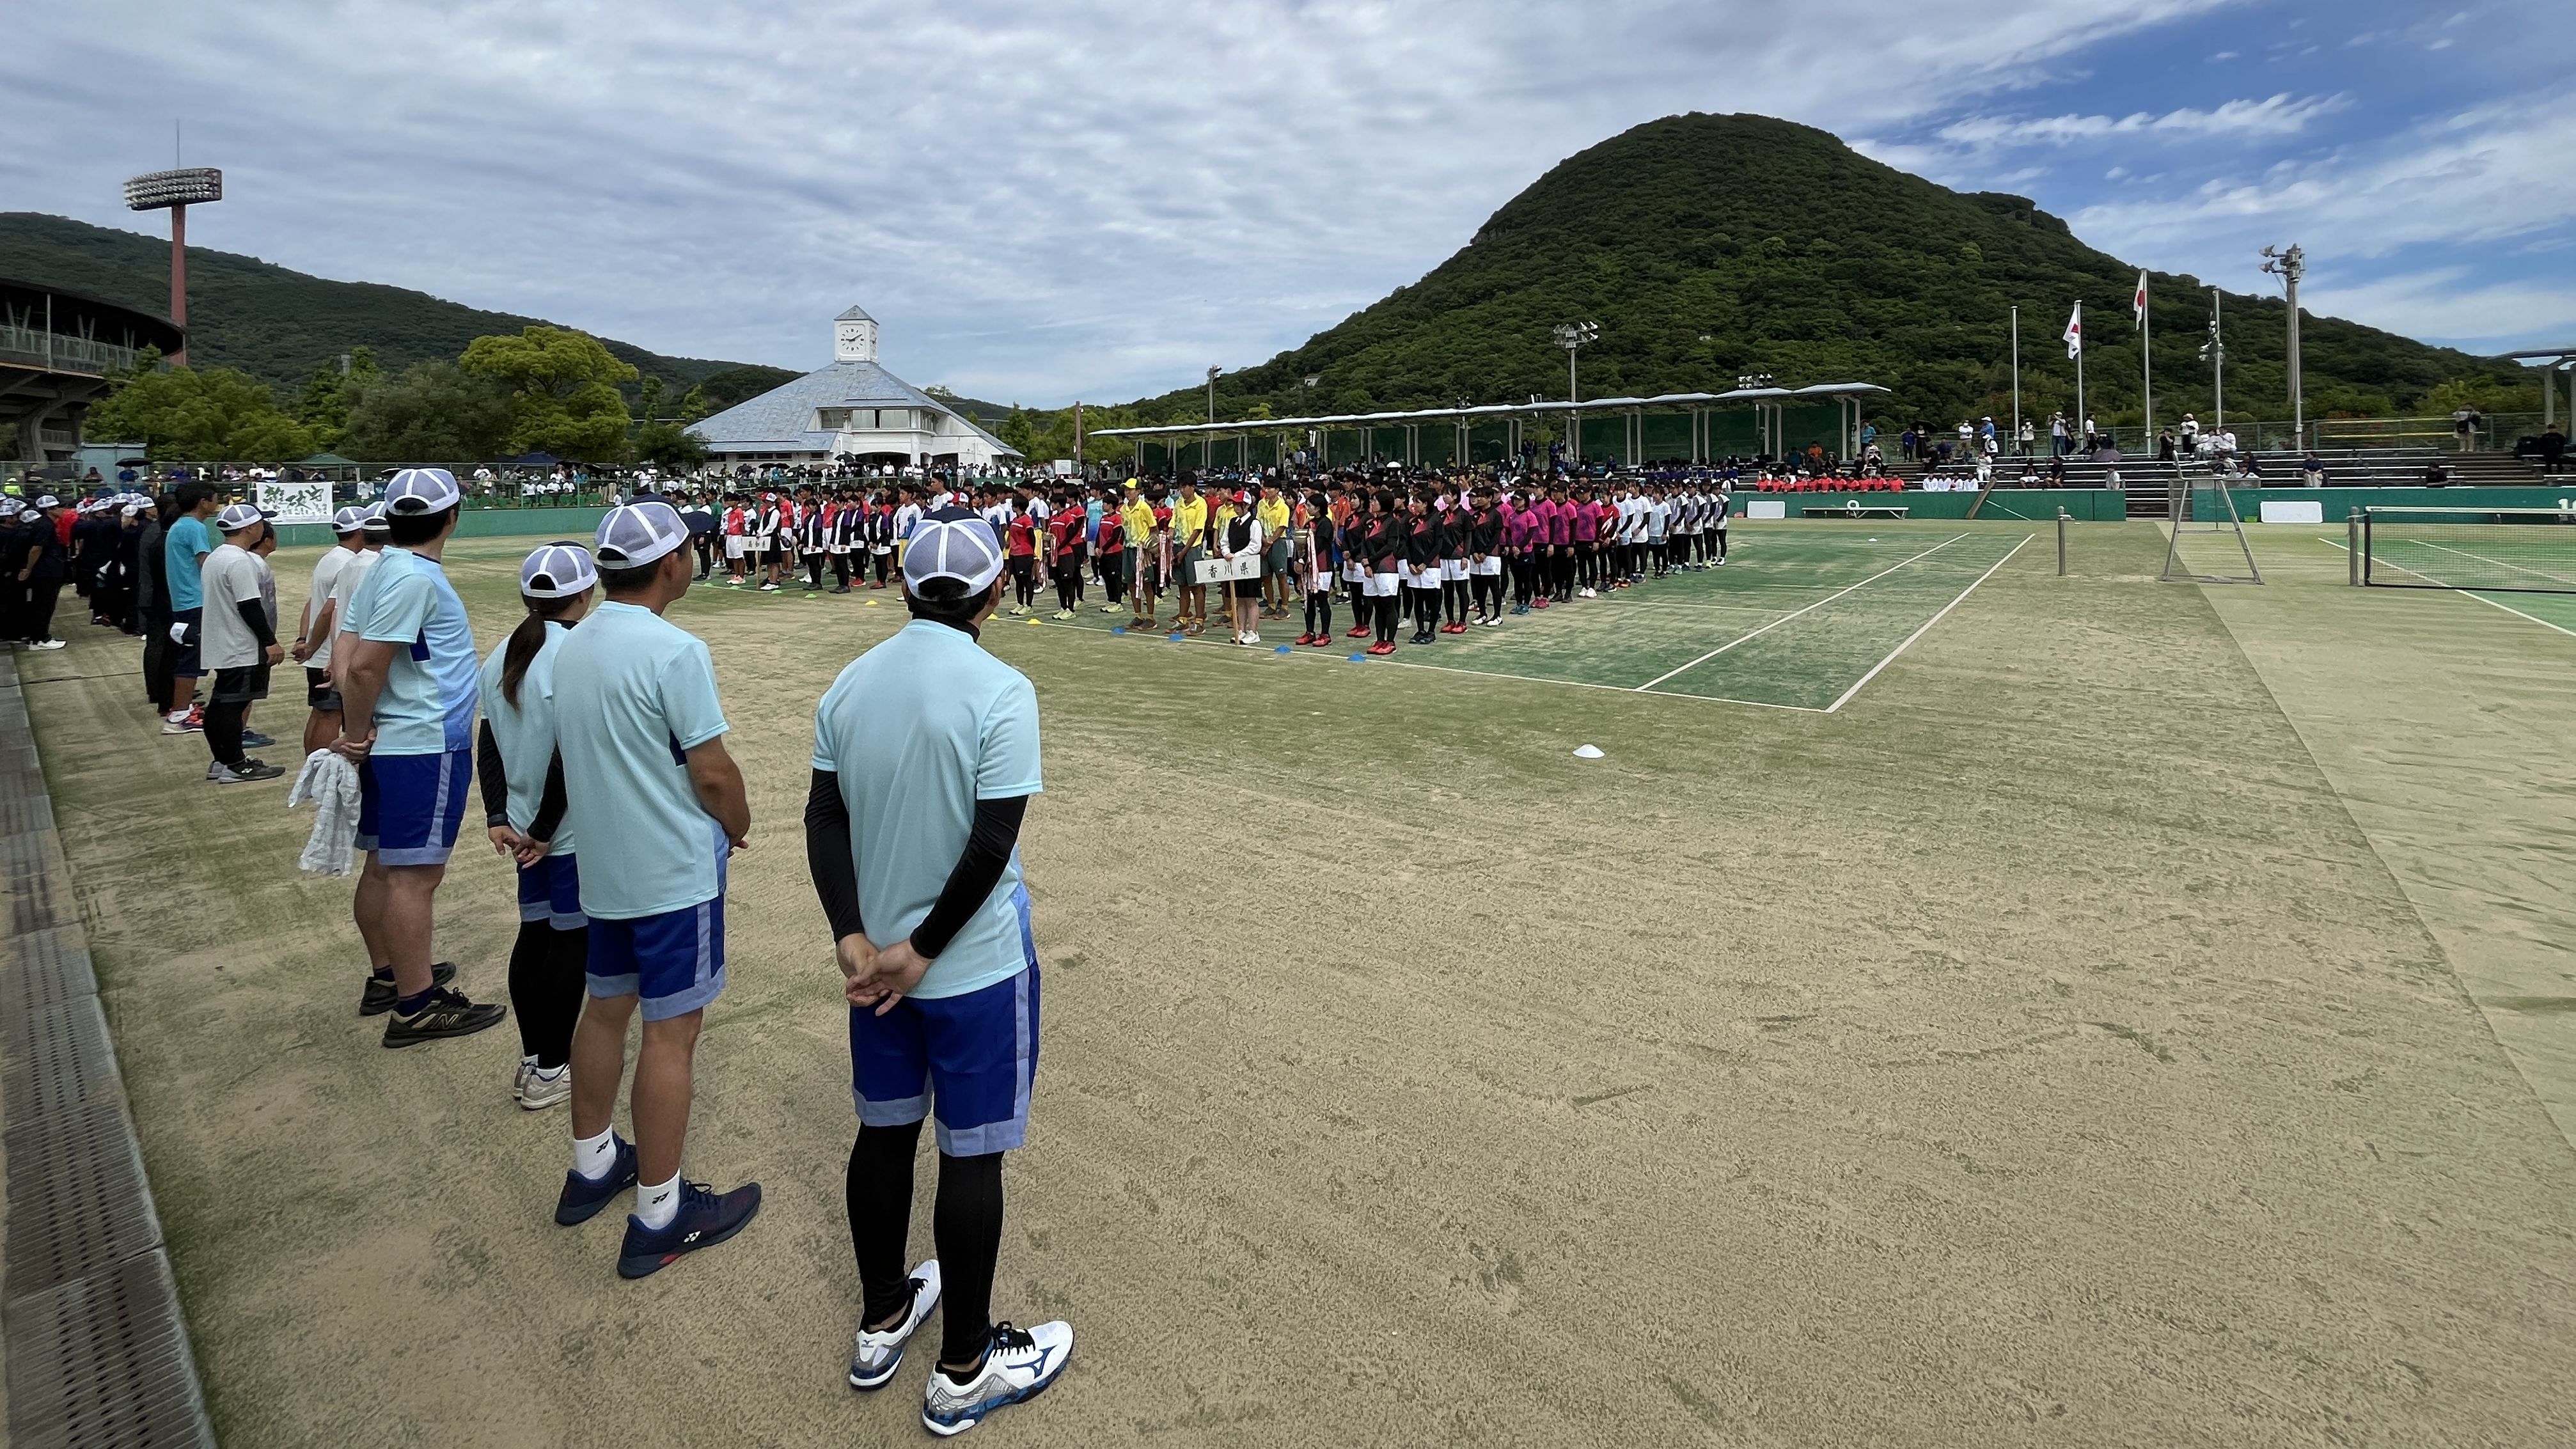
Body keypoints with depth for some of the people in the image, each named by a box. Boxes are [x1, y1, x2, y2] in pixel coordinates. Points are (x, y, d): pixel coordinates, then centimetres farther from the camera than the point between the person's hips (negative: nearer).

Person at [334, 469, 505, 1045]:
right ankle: (416, 1005, 3)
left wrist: (356, 732, -2)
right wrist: (358, 733, -10)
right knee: (415, 875, -3)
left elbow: (346, 656, 5)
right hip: (425, 747, -9)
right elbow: (365, 666, -22)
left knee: (384, 867, 17)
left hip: (390, 745, 9)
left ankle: (387, 976, 31)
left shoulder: (385, 570, 10)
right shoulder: (416, 577, -17)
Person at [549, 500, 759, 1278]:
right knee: (671, 1034, 1)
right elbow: (711, 771, -18)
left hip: (602, 864, 8)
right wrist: (739, 825, 0)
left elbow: (575, 753, 10)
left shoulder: (570, 648, 4)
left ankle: (591, 1168, 37)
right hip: (676, 871, -8)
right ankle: (659, 1218, 10)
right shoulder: (675, 652, -20)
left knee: (606, 1010, 20)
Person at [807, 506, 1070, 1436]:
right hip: (977, 966, -6)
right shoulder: (1000, 692, -18)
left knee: (884, 1133, 19)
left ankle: (880, 1324, 38)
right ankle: (964, 1370, 22)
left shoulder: (851, 685, 0)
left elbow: (824, 819, -1)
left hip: (875, 953, 6)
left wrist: (854, 940, -6)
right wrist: (921, 951, -13)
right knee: (971, 1156, 7)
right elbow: (993, 844, -21)